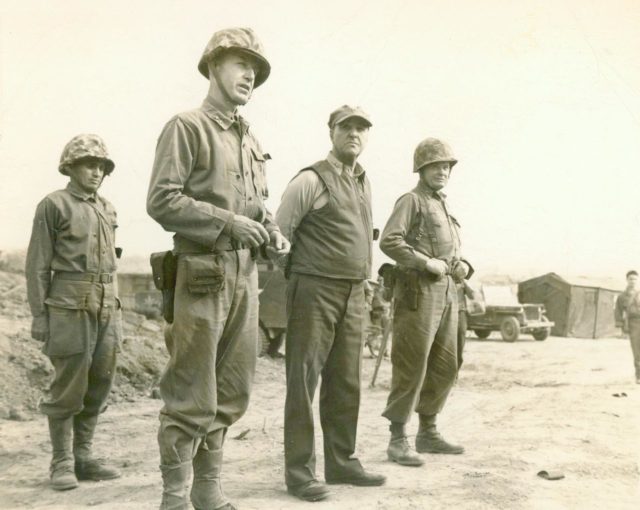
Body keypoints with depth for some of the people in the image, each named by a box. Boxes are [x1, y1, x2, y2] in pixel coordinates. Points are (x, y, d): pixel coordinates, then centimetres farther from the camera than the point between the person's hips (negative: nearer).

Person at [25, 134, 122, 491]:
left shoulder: (107, 209, 16)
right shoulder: (54, 205, -1)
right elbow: (38, 265, -4)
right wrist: (39, 315, -10)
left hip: (107, 306, 6)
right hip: (70, 305, -6)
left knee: (100, 384, 7)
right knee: (69, 387, -2)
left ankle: (84, 456, 18)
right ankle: (63, 463, 9)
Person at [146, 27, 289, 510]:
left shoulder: (250, 139, 17)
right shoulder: (187, 127, -4)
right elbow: (161, 201, -13)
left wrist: (272, 231, 4)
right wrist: (228, 221, -17)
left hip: (245, 272, 8)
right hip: (203, 272, -8)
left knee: (232, 391, 12)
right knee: (192, 396, -4)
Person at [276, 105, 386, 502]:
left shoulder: (365, 183, 15)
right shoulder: (310, 180, -8)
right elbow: (279, 232, -9)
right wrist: (292, 275, -7)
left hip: (354, 294, 8)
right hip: (315, 291, -7)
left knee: (346, 382, 12)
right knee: (304, 380, -2)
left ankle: (342, 461, 23)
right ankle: (300, 470, 3)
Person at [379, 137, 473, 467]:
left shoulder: (442, 207, 23)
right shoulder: (411, 201, -3)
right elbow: (388, 241, -17)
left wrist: (462, 267, 6)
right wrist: (426, 262, -19)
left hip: (446, 292, 9)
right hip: (419, 291, -9)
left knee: (444, 367, 11)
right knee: (411, 366, -8)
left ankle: (428, 433, 21)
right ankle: (398, 440, -2)